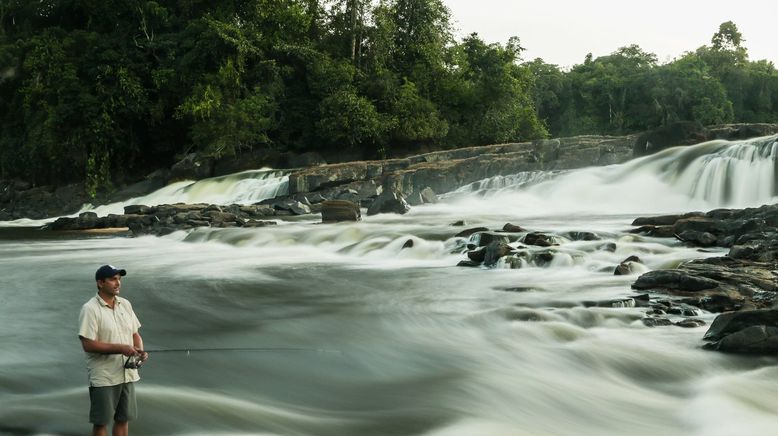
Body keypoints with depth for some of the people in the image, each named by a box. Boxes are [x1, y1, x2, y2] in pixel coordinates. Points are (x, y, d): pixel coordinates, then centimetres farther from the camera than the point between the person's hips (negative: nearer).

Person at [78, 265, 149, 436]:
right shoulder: (90, 309, -14)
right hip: (103, 378, -6)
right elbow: (88, 344, -20)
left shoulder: (125, 304, 7)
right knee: (101, 422, 4)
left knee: (123, 418, 14)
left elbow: (135, 334, 14)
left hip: (127, 375, 6)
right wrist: (120, 348, -24)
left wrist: (140, 350, -7)